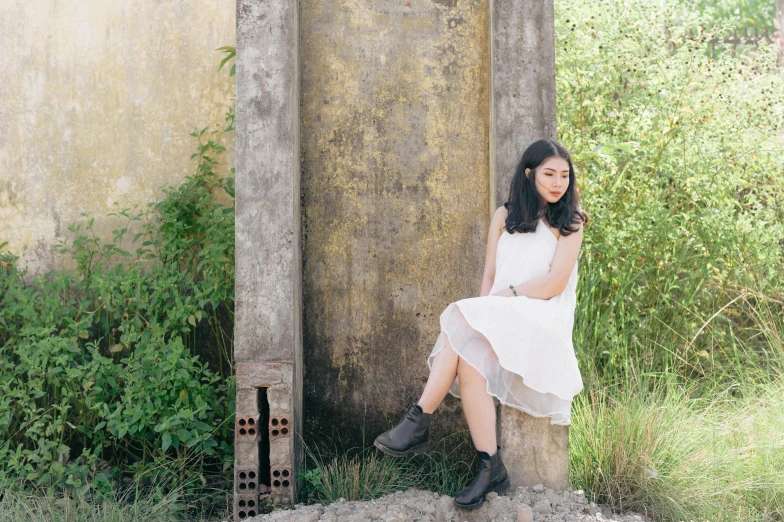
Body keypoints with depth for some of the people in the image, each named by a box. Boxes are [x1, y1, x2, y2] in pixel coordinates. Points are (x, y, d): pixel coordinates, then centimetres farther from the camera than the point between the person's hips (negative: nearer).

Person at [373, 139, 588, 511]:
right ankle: (490, 469, -31)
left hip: (539, 320, -4)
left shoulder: (569, 222, 8)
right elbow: (490, 275, 13)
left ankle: (419, 422, -26)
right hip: (494, 318, 4)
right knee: (470, 359, -32)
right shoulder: (504, 216, 19)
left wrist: (503, 296, -10)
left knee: (462, 325, -32)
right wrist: (484, 310, -6)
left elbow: (555, 283, -3)